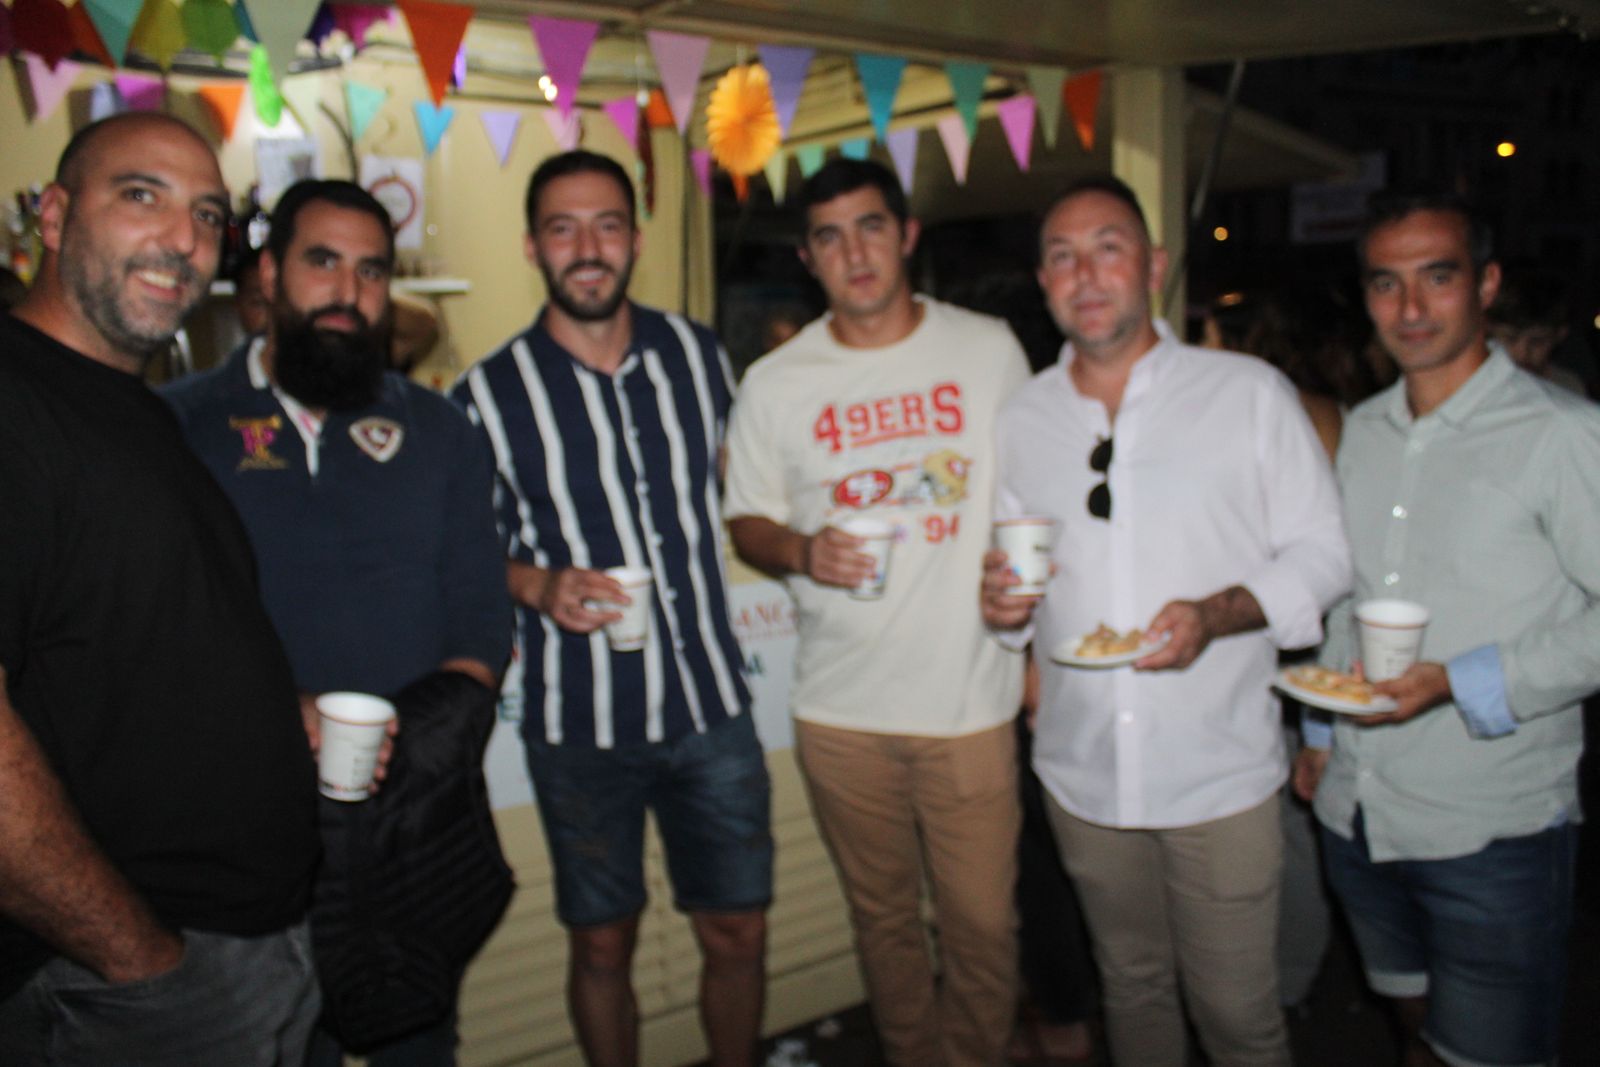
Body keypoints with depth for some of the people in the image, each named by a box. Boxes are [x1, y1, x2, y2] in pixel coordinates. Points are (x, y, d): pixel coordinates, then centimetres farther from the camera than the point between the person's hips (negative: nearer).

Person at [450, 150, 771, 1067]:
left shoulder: (696, 353, 2)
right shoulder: (490, 396, -8)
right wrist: (538, 585, -17)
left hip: (712, 705, 2)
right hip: (581, 724, -2)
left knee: (739, 934, 12)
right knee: (603, 947, 13)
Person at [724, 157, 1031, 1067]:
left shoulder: (991, 349, 1)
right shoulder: (774, 385, 1)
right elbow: (748, 522, 8)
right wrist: (802, 552, -14)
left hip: (971, 697, -1)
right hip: (841, 711, 1)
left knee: (983, 924, 5)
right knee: (883, 918, 17)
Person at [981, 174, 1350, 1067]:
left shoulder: (1251, 392, -3)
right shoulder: (1022, 418, 7)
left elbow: (1323, 551, -3)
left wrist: (1217, 613, -21)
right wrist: (1003, 601, -8)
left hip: (1222, 769, -3)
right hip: (1084, 769, 3)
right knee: (1133, 988, 18)